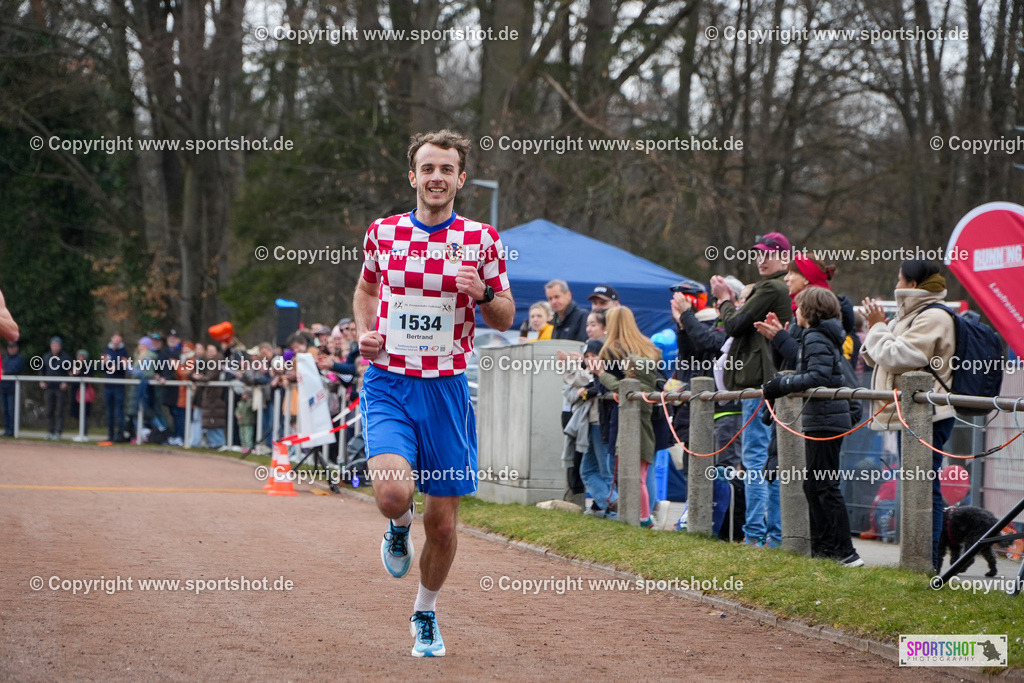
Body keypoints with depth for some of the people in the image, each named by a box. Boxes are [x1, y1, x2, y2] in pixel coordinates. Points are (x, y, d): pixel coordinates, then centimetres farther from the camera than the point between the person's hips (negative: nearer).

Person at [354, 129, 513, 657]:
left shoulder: (481, 239, 0)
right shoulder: (382, 233, 3)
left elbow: (505, 320, 7)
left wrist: (483, 295, -15)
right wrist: (364, 331, 3)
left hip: (447, 390, 1)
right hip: (388, 384, -1)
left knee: (442, 524, 4)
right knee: (393, 493, -25)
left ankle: (426, 613, 30)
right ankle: (398, 527, 13)